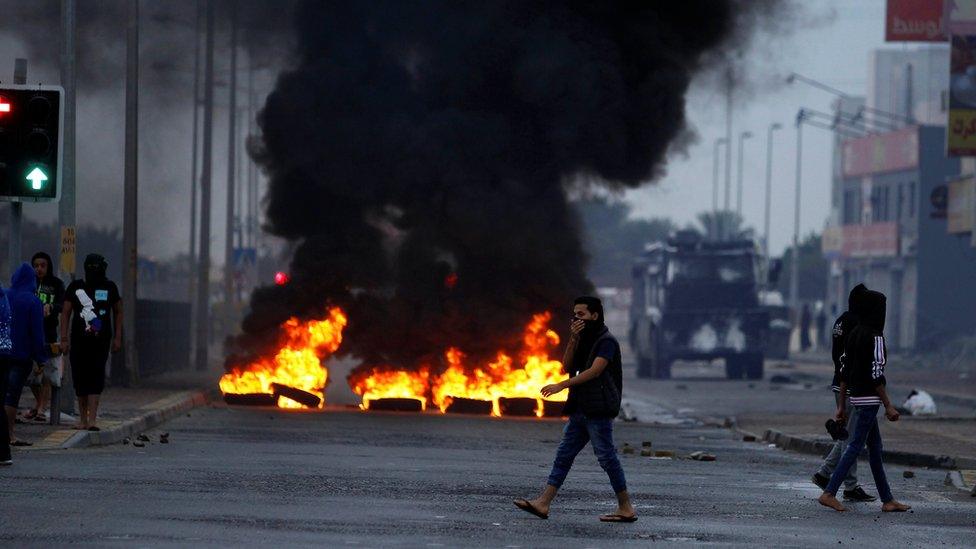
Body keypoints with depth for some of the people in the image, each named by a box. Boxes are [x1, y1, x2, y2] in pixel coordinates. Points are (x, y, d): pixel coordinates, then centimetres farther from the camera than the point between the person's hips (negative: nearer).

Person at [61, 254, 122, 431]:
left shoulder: (109, 287, 6)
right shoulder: (76, 287, 4)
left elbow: (118, 312, 15)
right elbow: (65, 313, 6)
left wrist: (117, 337, 9)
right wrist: (64, 339, -2)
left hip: (101, 342, -1)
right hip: (79, 341, 1)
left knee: (96, 378, -11)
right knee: (80, 378, 4)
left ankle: (92, 419, -17)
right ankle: (82, 418, 14)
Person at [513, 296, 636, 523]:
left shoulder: (607, 341, -9)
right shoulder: (584, 341, 19)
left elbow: (595, 371, -21)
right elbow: (567, 367, 9)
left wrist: (562, 385, -26)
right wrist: (574, 339, -4)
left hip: (599, 410, -9)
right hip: (581, 410, 9)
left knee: (607, 457, -6)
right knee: (564, 455, 3)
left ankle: (626, 508, 0)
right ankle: (543, 503, -1)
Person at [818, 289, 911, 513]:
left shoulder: (854, 334, 10)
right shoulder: (874, 337, -15)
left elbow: (844, 370, 12)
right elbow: (876, 374, -18)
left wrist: (842, 405, 16)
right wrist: (888, 406, -13)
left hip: (856, 394, 9)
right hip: (869, 397, -9)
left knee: (875, 446, 12)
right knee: (856, 445, -7)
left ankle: (887, 500, 16)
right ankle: (829, 493, -11)